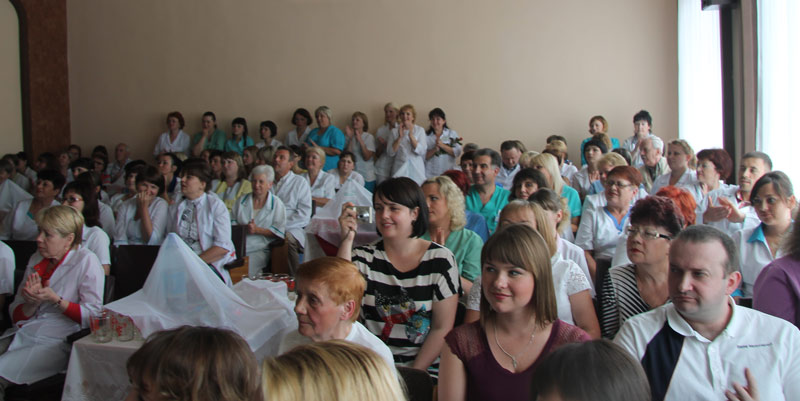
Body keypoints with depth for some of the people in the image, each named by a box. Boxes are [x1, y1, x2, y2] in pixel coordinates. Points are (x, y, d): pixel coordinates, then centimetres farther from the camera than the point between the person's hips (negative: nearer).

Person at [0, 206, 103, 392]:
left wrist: (55, 299, -16)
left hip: (57, 342, -6)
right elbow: (16, 315, 14)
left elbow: (93, 315, -8)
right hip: (21, 334, 6)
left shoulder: (86, 261, -2)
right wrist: (32, 302, -8)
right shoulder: (36, 260, 15)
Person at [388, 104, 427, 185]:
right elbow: (390, 153, -1)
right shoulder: (395, 131, 7)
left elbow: (422, 151, -7)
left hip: (416, 170, 0)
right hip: (399, 170, 1)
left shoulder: (420, 130, 4)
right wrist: (399, 137, -11)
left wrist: (411, 135, -14)